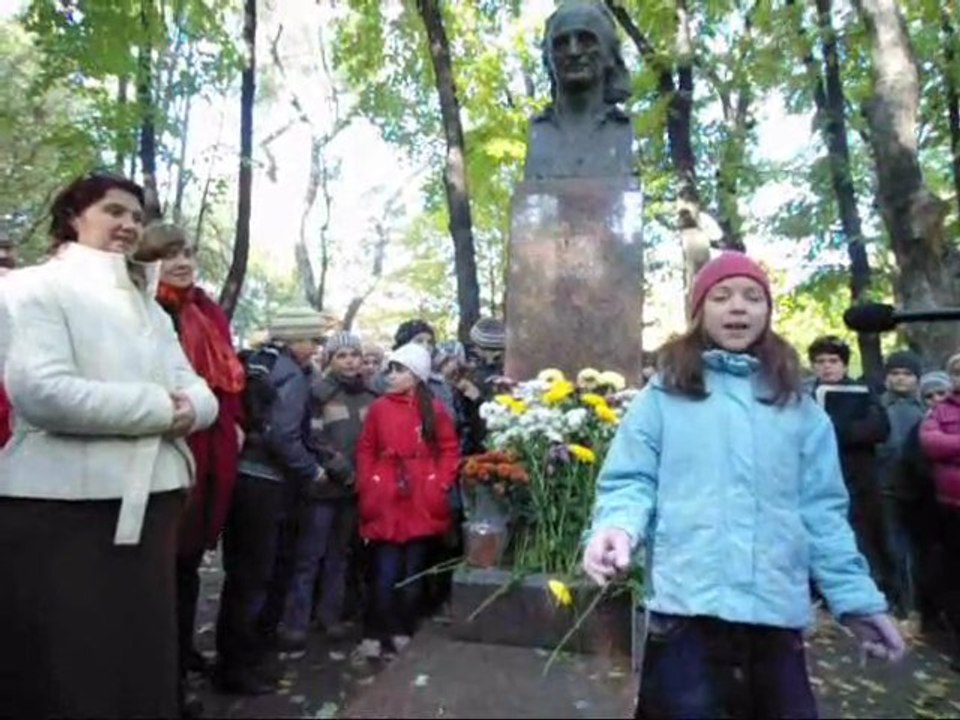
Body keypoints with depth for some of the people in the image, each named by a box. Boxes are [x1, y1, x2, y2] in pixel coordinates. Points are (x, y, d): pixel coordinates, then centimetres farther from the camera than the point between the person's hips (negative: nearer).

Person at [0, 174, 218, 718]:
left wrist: (189, 407, -14)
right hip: (61, 508, -6)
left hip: (149, 502, 6)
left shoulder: (149, 305, 17)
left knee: (143, 658, 15)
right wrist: (160, 407, -14)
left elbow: (200, 392, 9)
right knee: (65, 669, 5)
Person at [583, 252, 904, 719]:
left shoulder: (797, 406, 11)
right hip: (687, 610, -3)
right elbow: (631, 482, -3)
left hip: (779, 612, 4)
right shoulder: (664, 395, 1)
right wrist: (618, 527, -24)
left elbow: (821, 509, 11)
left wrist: (855, 596, 6)